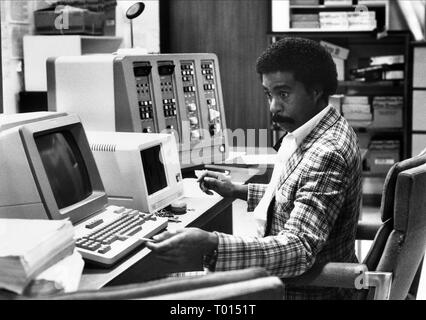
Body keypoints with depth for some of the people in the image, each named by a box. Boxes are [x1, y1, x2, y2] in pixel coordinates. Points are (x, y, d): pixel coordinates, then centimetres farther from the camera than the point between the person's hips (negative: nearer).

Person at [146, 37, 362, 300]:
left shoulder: (327, 154, -28)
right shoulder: (309, 133, 5)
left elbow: (299, 249, -36)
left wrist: (211, 246, -47)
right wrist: (238, 191, 12)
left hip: (309, 291, -9)